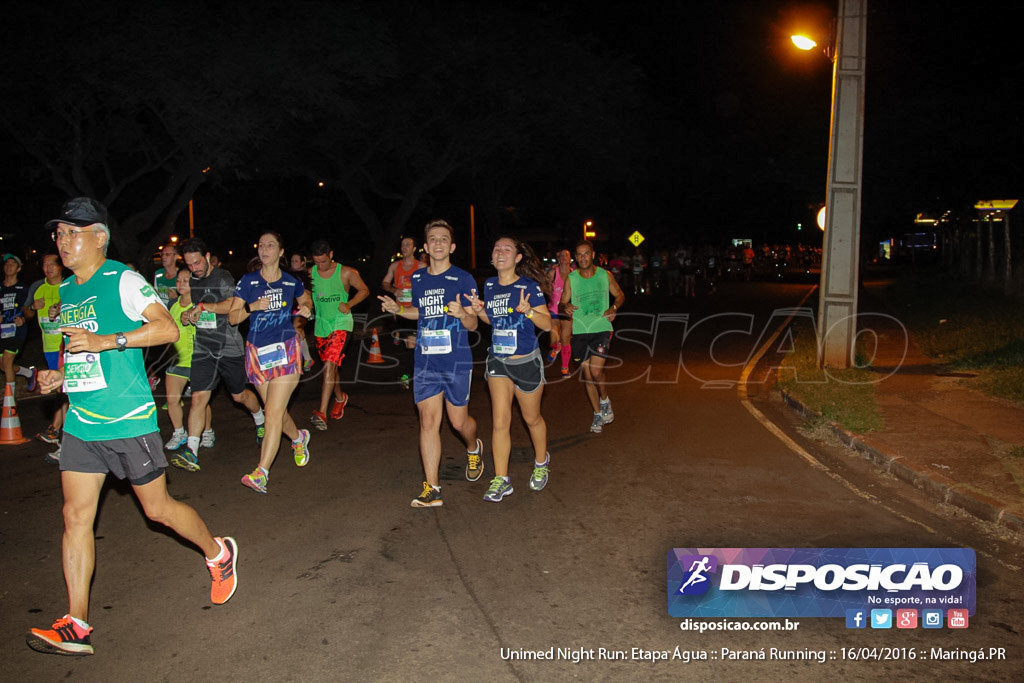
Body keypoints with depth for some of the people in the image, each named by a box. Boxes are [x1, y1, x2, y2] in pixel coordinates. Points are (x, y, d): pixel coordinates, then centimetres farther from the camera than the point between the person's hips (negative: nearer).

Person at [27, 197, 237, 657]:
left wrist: (105, 341, -25)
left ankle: (218, 553, 30)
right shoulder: (66, 292, 15)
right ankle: (76, 626, 9)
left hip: (129, 420, -7)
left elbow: (167, 329, -20)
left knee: (157, 509, 4)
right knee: (75, 515, 3)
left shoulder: (122, 280, -8)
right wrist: (60, 376, 9)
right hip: (80, 422, 7)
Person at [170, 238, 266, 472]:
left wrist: (204, 306, -22)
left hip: (228, 347, -4)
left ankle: (260, 420, 41)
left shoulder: (222, 277, -9)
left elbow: (234, 305, -25)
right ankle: (190, 452, -9)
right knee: (198, 398, -7)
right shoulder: (193, 281, 12)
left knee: (239, 395, 11)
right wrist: (187, 316, 5)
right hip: (202, 349, 5)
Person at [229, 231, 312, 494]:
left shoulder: (291, 282, 4)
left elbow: (305, 300, 24)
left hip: (286, 349, -2)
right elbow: (232, 317, 1)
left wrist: (304, 310, 2)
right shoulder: (248, 282, 2)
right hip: (258, 351, 2)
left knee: (274, 412, -11)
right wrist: (252, 307, -17)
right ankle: (299, 438, 46)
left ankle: (261, 473, -13)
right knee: (275, 410, 14)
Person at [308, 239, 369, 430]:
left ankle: (322, 413, -20)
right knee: (329, 366, 16)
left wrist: (348, 305, -10)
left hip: (341, 324, -4)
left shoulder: (346, 273, -6)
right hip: (320, 326, 4)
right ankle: (340, 397, 43)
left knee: (329, 365, -17)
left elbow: (364, 290, 4)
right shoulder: (310, 274, 0)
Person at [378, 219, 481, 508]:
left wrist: (461, 314, -26)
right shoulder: (417, 278, 8)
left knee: (458, 421, 8)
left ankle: (474, 448, 44)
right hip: (425, 361, 3)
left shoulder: (463, 279, -5)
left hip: (457, 361, -3)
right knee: (428, 421, -3)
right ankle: (432, 489, 1)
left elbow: (473, 324, -5)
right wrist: (397, 309, 7)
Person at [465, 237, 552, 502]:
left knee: (531, 418, 15)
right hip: (498, 361, 4)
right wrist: (479, 311, -4)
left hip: (527, 361, -4)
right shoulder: (489, 285, 3)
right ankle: (501, 480, 5)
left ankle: (541, 463, 40)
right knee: (500, 422, -2)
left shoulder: (528, 286, -13)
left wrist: (527, 311, -31)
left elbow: (547, 324, -13)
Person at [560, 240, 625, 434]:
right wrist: (565, 307, -18)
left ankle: (605, 400, 14)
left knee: (596, 370, -17)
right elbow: (562, 303, 6)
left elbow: (620, 295, 13)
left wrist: (614, 308, -8)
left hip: (602, 329, -2)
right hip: (580, 332, 2)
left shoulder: (605, 275, 2)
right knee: (587, 375, 6)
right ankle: (597, 414, 23)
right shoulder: (571, 279, 2)